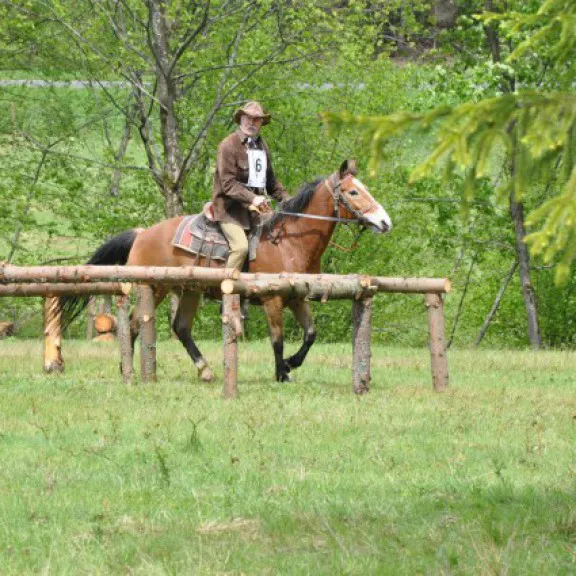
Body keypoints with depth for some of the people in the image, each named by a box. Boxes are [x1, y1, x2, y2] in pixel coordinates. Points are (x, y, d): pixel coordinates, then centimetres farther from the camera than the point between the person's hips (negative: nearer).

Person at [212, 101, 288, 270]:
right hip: (230, 208, -8)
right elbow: (228, 183, -16)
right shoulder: (229, 145, -8)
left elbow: (270, 180, 27)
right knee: (240, 246, -27)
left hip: (257, 207, 8)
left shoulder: (262, 146, 16)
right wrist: (252, 198, -27)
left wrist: (285, 198, 12)